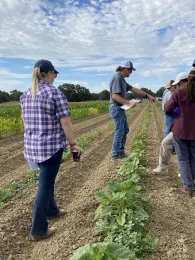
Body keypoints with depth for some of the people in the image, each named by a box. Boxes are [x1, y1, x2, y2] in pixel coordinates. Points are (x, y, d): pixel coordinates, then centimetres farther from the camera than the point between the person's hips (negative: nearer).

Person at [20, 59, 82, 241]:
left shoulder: (25, 95, 8)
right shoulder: (56, 93, -12)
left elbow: (26, 122, 14)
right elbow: (65, 122, -14)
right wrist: (73, 143, -5)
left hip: (32, 146, 7)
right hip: (52, 146, -7)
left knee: (46, 179, 24)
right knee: (45, 184, 3)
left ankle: (52, 211, 43)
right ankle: (38, 230, 15)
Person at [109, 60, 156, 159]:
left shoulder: (122, 79, 16)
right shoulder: (117, 77, -14)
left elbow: (134, 89, 17)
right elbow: (115, 96, -22)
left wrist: (148, 95, 15)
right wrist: (129, 103, -24)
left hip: (120, 108, 10)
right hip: (116, 108, -10)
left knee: (125, 130, 14)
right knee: (119, 130, -4)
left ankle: (120, 152, 22)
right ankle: (116, 154, 6)